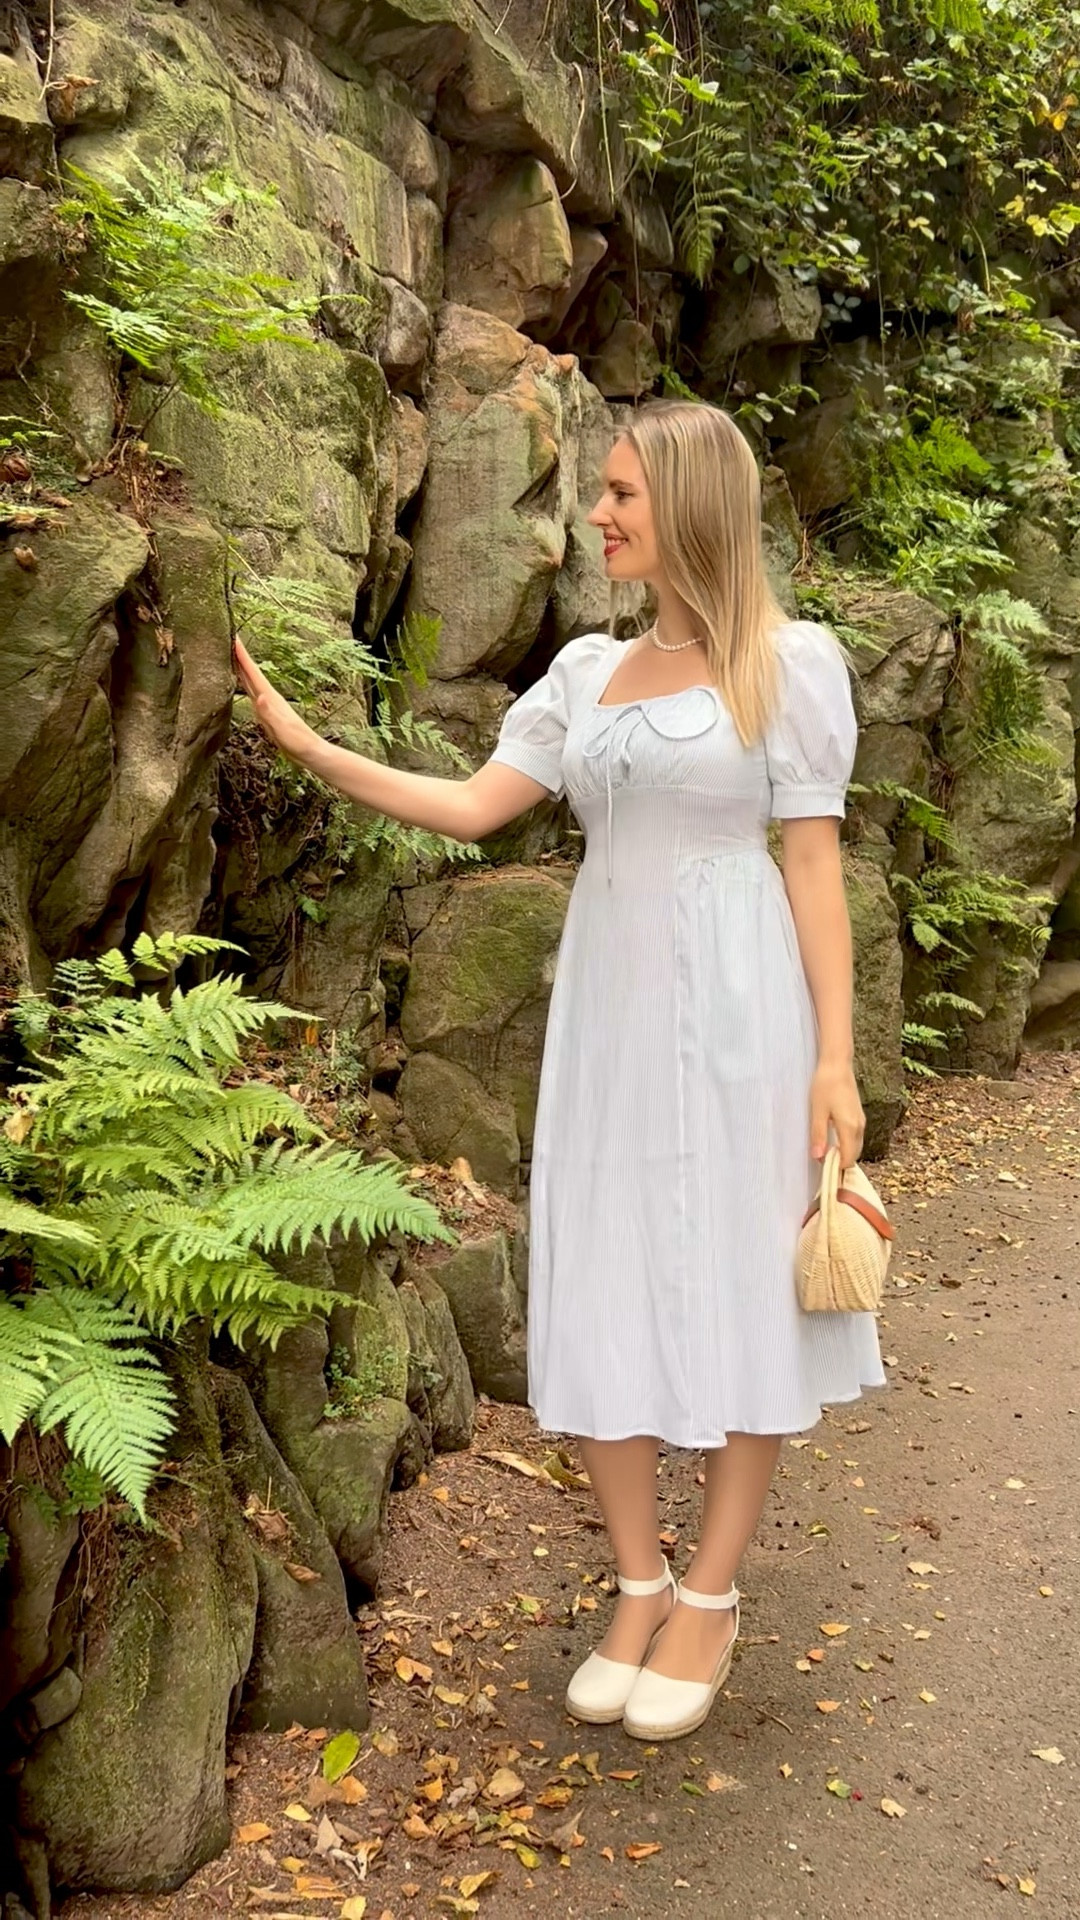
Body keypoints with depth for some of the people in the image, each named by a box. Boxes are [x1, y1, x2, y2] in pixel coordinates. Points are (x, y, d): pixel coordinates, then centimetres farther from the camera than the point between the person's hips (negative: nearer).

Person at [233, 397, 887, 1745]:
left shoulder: (790, 659, -3)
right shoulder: (586, 669, 10)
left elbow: (814, 862, -6)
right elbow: (473, 807, 8)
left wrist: (835, 1057, -10)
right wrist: (308, 746, 1)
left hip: (737, 1006, -5)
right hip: (607, 1003, 5)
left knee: (741, 1289, 4)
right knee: (601, 1291, 7)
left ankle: (710, 1595, 20)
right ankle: (639, 1585, 23)